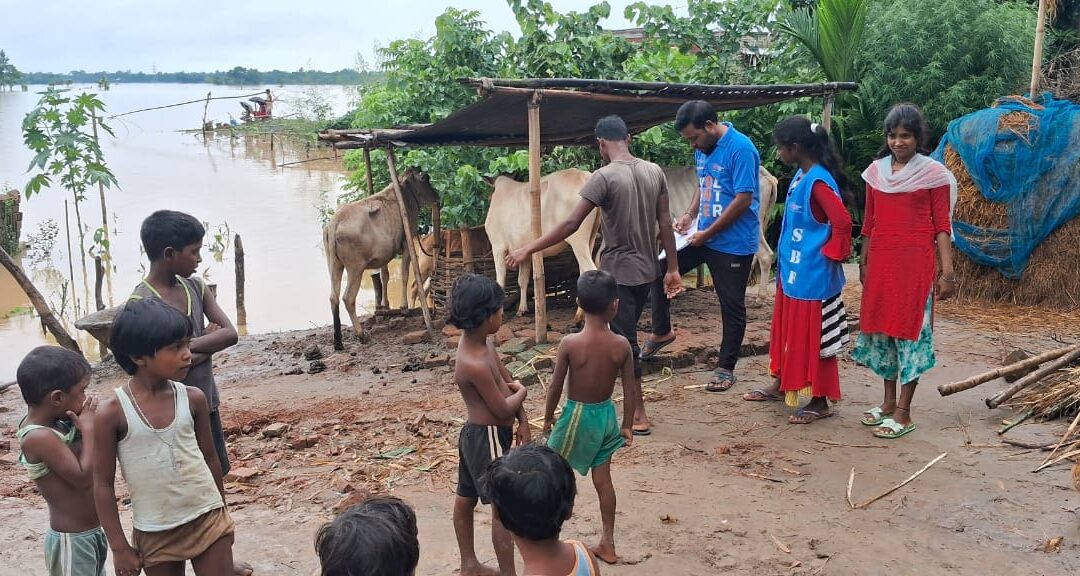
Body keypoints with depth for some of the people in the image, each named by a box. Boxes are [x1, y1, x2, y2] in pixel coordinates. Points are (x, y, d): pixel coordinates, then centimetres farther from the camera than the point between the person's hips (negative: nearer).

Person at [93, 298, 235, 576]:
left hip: (207, 519, 2)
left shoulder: (193, 398, -5)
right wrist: (119, 547, -4)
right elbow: (103, 484, -7)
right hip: (155, 533, -1)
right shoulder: (112, 412, -14)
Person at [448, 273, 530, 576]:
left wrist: (522, 421, 0)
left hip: (476, 434, 10)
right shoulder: (475, 364, -29)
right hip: (489, 438, -10)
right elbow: (502, 409, -21)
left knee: (466, 498, 20)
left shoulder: (483, 341, -1)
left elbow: (507, 380, 6)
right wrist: (521, 393, -1)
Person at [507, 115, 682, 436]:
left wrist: (528, 250, -13)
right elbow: (665, 224, 5)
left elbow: (571, 224, -19)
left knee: (625, 343, 0)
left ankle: (639, 416, 7)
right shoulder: (654, 172, 3)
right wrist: (673, 269, 11)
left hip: (618, 273, -7)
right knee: (625, 336, 18)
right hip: (646, 271, 7)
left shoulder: (604, 177, -16)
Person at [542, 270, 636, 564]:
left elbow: (556, 388, -12)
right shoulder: (621, 344, -13)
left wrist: (548, 417, 5)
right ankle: (607, 543, 26)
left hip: (577, 415, -3)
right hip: (607, 415, 3)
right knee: (603, 479, 16)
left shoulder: (569, 343, -21)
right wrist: (627, 426, 9)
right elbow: (630, 391, -6)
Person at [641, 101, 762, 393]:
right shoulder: (702, 149, 6)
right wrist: (689, 215, 2)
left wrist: (707, 233, -18)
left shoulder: (740, 148, -19)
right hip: (702, 235, 8)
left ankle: (726, 367, 17)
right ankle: (661, 332, 24)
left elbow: (744, 199, -22)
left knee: (732, 305, 3)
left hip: (733, 243, -8)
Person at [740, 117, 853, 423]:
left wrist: (831, 254, -15)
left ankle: (820, 402, 13)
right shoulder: (800, 177, 8)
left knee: (812, 337, 1)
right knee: (787, 330, 20)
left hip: (812, 276, -10)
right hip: (792, 271, 10)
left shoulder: (818, 181, -21)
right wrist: (785, 262, 14)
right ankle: (780, 385, 35)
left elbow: (842, 222, -26)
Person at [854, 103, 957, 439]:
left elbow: (942, 225, -5)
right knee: (881, 326, 10)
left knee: (910, 329, -2)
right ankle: (889, 401, 23)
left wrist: (947, 271, -10)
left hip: (916, 262, -5)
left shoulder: (933, 173, -4)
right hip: (881, 261, 5)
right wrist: (864, 262, 14)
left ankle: (903, 413, 4)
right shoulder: (876, 171, 8)